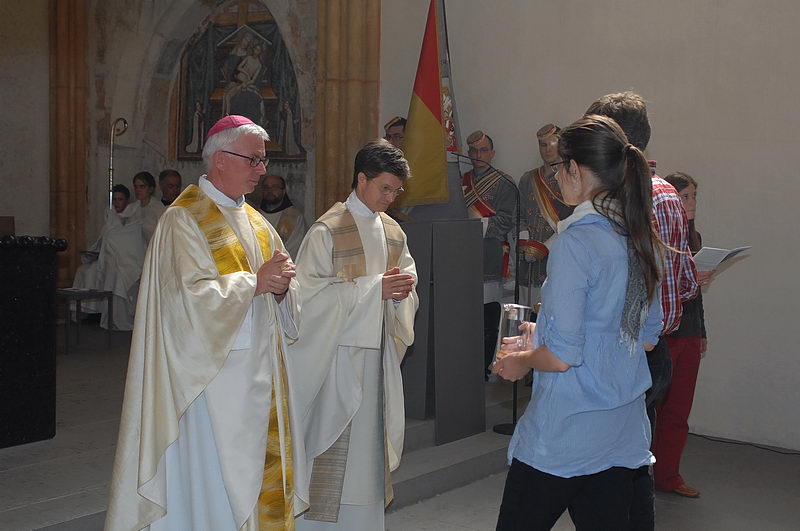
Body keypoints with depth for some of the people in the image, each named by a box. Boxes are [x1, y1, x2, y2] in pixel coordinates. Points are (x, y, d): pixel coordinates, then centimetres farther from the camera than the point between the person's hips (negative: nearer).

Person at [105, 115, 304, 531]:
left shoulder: (254, 221, 14)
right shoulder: (183, 220, -9)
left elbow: (286, 301, 12)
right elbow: (194, 296, -20)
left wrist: (281, 284, -10)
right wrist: (254, 282, -16)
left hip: (262, 369, 7)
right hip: (214, 370, -7)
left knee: (262, 465, 11)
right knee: (216, 476, -1)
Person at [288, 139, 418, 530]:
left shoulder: (394, 233, 11)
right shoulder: (327, 230, -10)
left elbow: (407, 280, 16)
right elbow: (311, 293, -15)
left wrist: (402, 289, -9)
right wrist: (374, 288, -19)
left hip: (378, 352, 6)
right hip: (337, 349, -6)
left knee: (369, 438, 12)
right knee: (332, 443, -3)